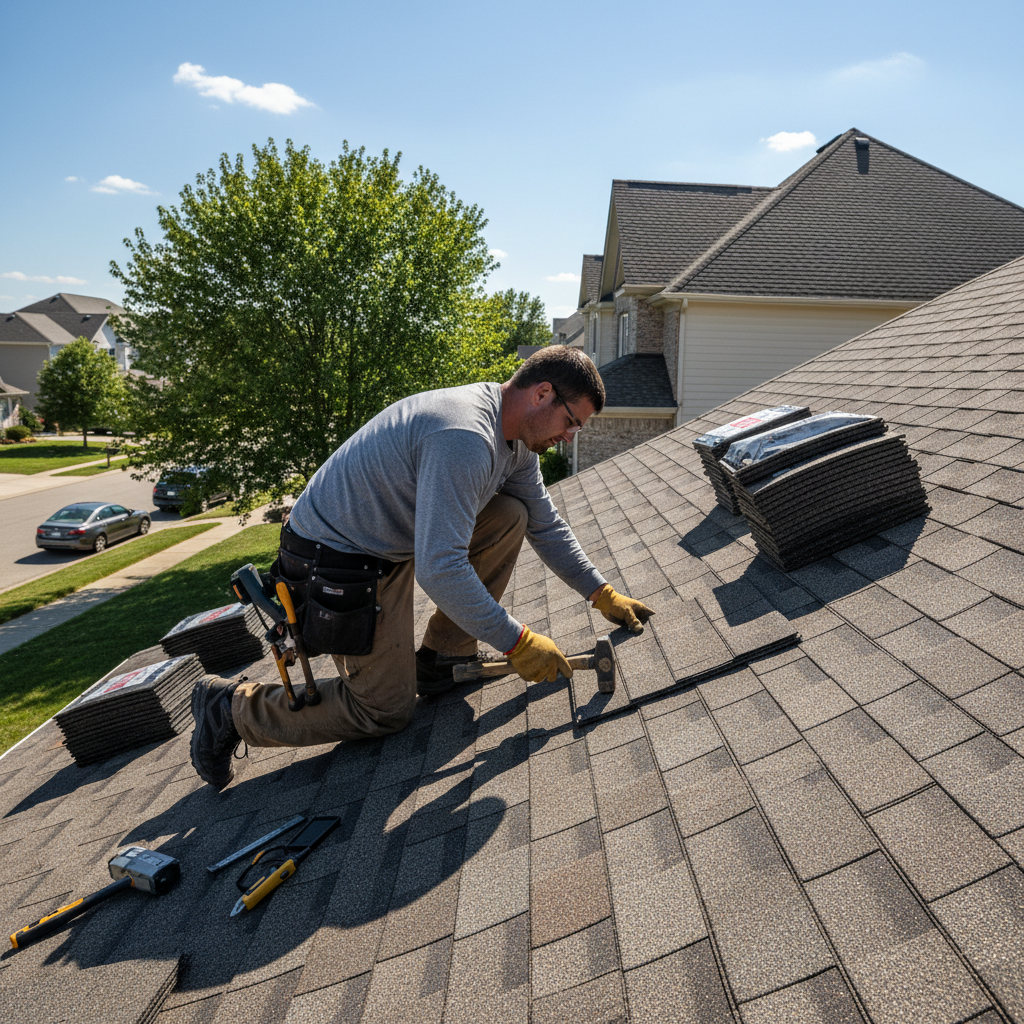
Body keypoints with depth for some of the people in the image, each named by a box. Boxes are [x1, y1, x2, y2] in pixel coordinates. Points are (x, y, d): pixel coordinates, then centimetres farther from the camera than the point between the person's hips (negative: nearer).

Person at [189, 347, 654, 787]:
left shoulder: (516, 434, 1)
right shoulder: (464, 439, -31)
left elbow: (547, 526, 12)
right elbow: (439, 571, -34)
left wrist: (603, 594, 10)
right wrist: (517, 642, -24)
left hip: (396, 540, 9)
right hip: (339, 563, -9)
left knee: (510, 517, 0)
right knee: (387, 711, 4)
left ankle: (442, 659, 10)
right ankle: (230, 707, 15)